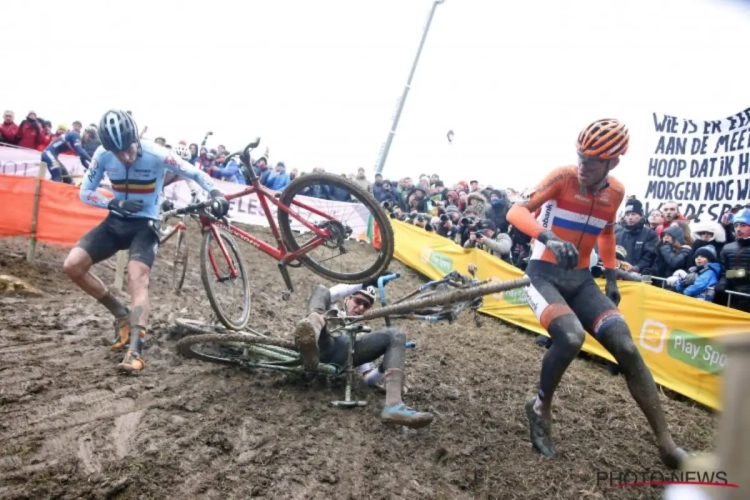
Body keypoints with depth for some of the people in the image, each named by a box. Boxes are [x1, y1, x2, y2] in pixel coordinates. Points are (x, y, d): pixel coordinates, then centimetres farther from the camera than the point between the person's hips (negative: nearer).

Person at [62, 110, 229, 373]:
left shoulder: (156, 155, -18)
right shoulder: (103, 155, -9)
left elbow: (195, 173, -11)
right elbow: (85, 193, -1)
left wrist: (215, 193, -31)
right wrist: (114, 204, -20)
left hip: (145, 224, -4)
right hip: (115, 222, 4)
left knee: (137, 278, -26)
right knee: (72, 265, -11)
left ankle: (135, 349, -31)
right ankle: (121, 313, 5)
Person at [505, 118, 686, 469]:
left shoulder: (615, 192, 3)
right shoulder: (563, 178, -12)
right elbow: (516, 212, -24)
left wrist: (612, 278, 16)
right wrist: (547, 236, -43)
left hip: (581, 280, 5)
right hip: (545, 274, -4)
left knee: (626, 348, -12)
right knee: (571, 338, -31)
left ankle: (666, 444, -2)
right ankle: (541, 409, -3)